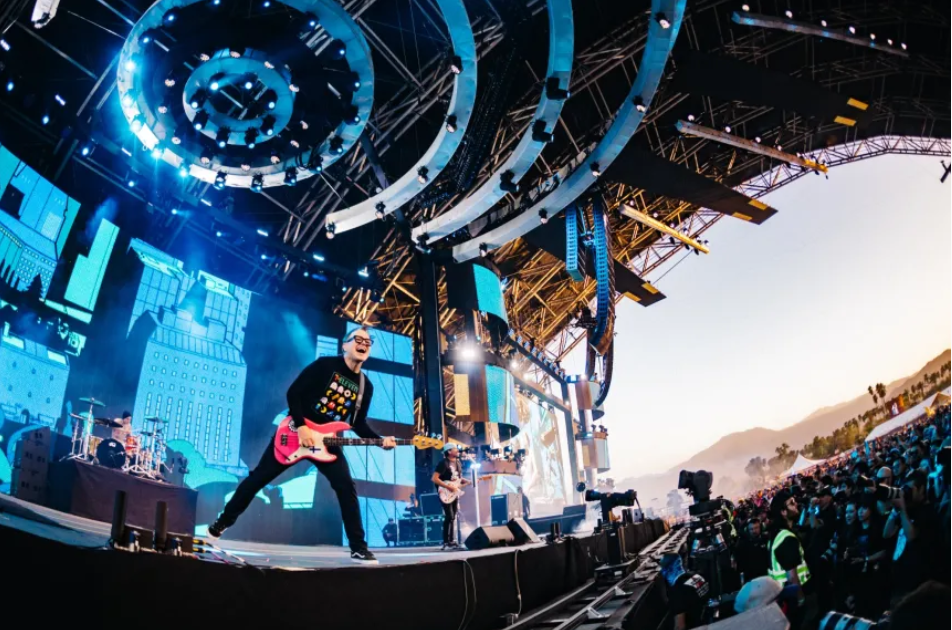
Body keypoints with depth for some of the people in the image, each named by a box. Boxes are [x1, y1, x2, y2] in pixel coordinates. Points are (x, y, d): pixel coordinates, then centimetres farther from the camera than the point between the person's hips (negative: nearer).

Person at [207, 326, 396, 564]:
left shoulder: (366, 386, 3)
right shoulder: (325, 365, -12)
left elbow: (358, 424, 7)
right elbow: (293, 392, -13)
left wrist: (380, 440, -8)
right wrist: (301, 426, -21)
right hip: (297, 431, -3)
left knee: (347, 488, -11)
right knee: (258, 477, 7)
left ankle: (358, 548, -5)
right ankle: (223, 521, 30)